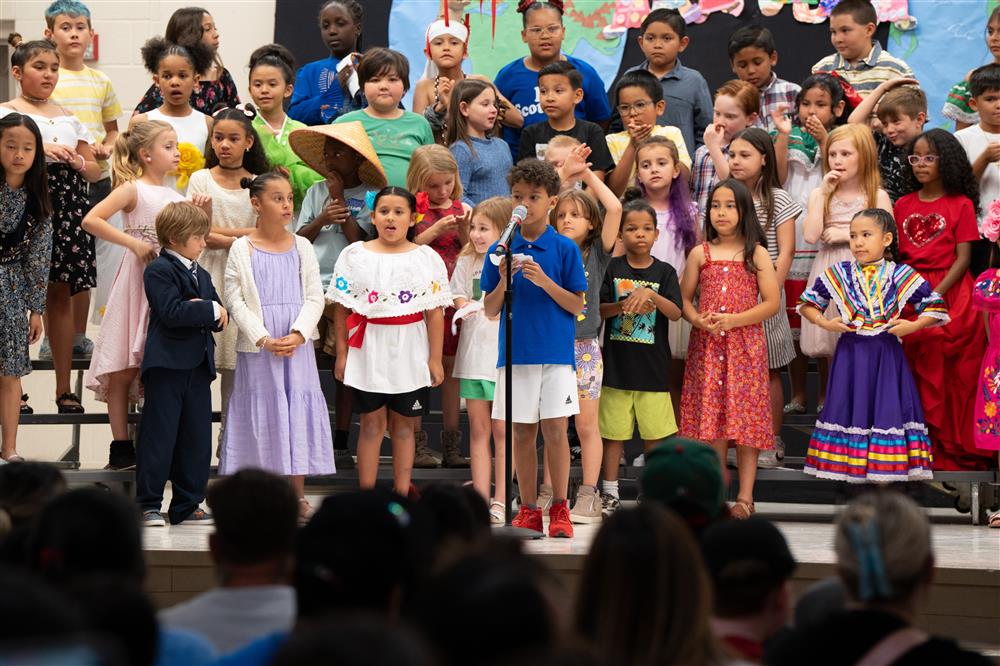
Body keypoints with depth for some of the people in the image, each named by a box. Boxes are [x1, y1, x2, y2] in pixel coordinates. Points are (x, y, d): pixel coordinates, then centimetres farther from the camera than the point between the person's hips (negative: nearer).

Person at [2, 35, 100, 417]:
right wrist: (41, 150, -22)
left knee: (61, 295, 5)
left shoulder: (68, 118, 16)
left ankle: (64, 388, 8)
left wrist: (78, 162, -4)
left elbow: (95, 172, 16)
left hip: (65, 211, 4)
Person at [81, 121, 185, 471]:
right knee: (124, 368, -2)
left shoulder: (175, 196, 13)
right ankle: (121, 446, 2)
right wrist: (133, 243, -18)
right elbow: (91, 220, -16)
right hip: (137, 283, -6)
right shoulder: (133, 189, -6)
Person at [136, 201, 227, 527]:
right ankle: (148, 505, 0)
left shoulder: (202, 276, 19)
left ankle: (187, 505, 15)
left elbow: (219, 319, 11)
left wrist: (209, 309, -11)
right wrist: (210, 310, -11)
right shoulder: (159, 270, -6)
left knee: (197, 438, 8)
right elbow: (172, 312, -20)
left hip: (199, 365, 8)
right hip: (167, 365, -8)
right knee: (159, 436, -5)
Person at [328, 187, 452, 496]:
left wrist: (435, 358, -3)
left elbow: (435, 313, 0)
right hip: (369, 351, 0)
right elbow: (342, 309, 4)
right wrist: (342, 353, 1)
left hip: (410, 353, 0)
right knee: (371, 424, 3)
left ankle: (401, 494, 14)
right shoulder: (355, 256, 2)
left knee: (403, 425, 7)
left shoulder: (426, 258, 2)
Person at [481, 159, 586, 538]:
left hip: (556, 353, -2)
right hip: (515, 353, 2)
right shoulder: (501, 251, 6)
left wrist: (545, 281, -15)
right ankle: (528, 510, 13)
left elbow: (577, 305, -2)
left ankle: (560, 509, 6)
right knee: (522, 433, 5)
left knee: (554, 429, -4)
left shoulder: (565, 249, 0)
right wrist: (504, 281, -11)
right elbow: (490, 310, 7)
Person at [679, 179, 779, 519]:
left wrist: (733, 320, -14)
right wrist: (699, 320, -12)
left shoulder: (756, 254, 2)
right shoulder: (701, 254, 8)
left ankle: (745, 496, -1)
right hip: (707, 346, 2)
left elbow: (772, 303, -3)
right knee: (711, 415, 0)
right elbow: (684, 298, 9)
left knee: (745, 416, -3)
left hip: (745, 343, -2)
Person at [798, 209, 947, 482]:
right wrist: (825, 323, -5)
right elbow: (807, 303, 10)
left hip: (886, 355, -1)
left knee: (886, 407, -1)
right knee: (850, 406, 4)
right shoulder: (837, 274, 1)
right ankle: (851, 471, 12)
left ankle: (883, 473, 6)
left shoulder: (902, 276, -3)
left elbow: (935, 306, 3)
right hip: (850, 353, 1)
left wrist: (912, 326, -10)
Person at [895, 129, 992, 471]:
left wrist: (935, 295, -16)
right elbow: (895, 253, 10)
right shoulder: (903, 205, 10)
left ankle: (953, 448, 5)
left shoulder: (961, 205, -1)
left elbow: (963, 258, -6)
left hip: (950, 292, -3)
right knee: (918, 371, 2)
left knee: (949, 373, -3)